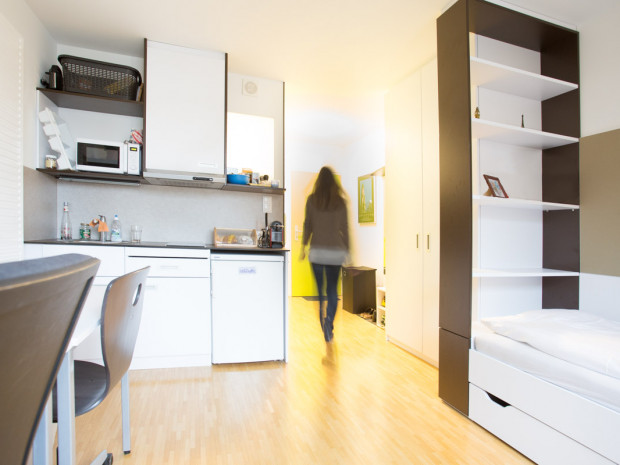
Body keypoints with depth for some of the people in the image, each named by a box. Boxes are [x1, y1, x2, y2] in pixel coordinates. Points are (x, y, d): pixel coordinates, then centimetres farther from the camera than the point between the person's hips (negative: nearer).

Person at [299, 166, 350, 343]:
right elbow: (345, 228, 5)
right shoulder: (341, 201, 3)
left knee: (318, 290, 9)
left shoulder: (312, 199, 0)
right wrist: (346, 250, 13)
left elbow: (308, 225, 1)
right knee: (332, 290, 8)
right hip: (336, 251, 1)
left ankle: (320, 325, 14)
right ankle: (329, 324, -7)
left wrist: (303, 246, 10)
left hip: (317, 250, -1)